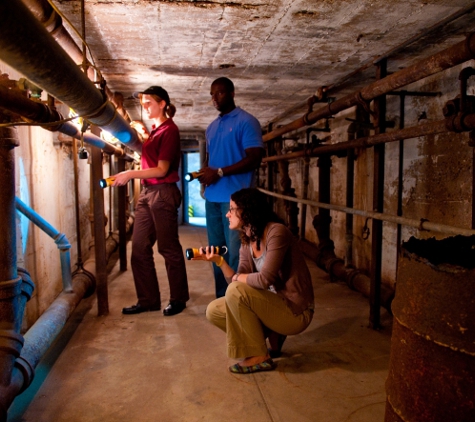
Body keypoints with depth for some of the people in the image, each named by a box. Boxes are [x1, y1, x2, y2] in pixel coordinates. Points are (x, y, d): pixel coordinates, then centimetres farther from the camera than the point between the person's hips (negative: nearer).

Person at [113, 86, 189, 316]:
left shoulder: (169, 129, -9)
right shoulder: (153, 130, 16)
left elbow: (162, 170, -14)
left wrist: (131, 174, -16)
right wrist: (142, 133, 16)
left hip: (163, 193, -8)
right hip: (146, 193, 9)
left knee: (168, 248, 1)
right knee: (139, 248, 9)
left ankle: (178, 299, 16)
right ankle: (148, 300, 19)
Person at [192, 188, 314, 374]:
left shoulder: (276, 232, -21)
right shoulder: (246, 241, 5)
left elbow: (265, 279, -29)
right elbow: (239, 280, -2)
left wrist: (238, 277, -11)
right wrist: (218, 261, -14)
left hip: (296, 312, -8)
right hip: (274, 304, 9)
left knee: (235, 291, -26)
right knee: (214, 311, 2)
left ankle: (259, 357, -9)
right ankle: (272, 336, 11)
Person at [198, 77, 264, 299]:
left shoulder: (246, 121, -3)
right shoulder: (211, 127, 20)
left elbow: (255, 158, -12)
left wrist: (219, 172, -15)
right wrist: (204, 171, 3)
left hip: (235, 197, -7)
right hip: (212, 197, 8)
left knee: (235, 251, -4)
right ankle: (221, 296, 21)